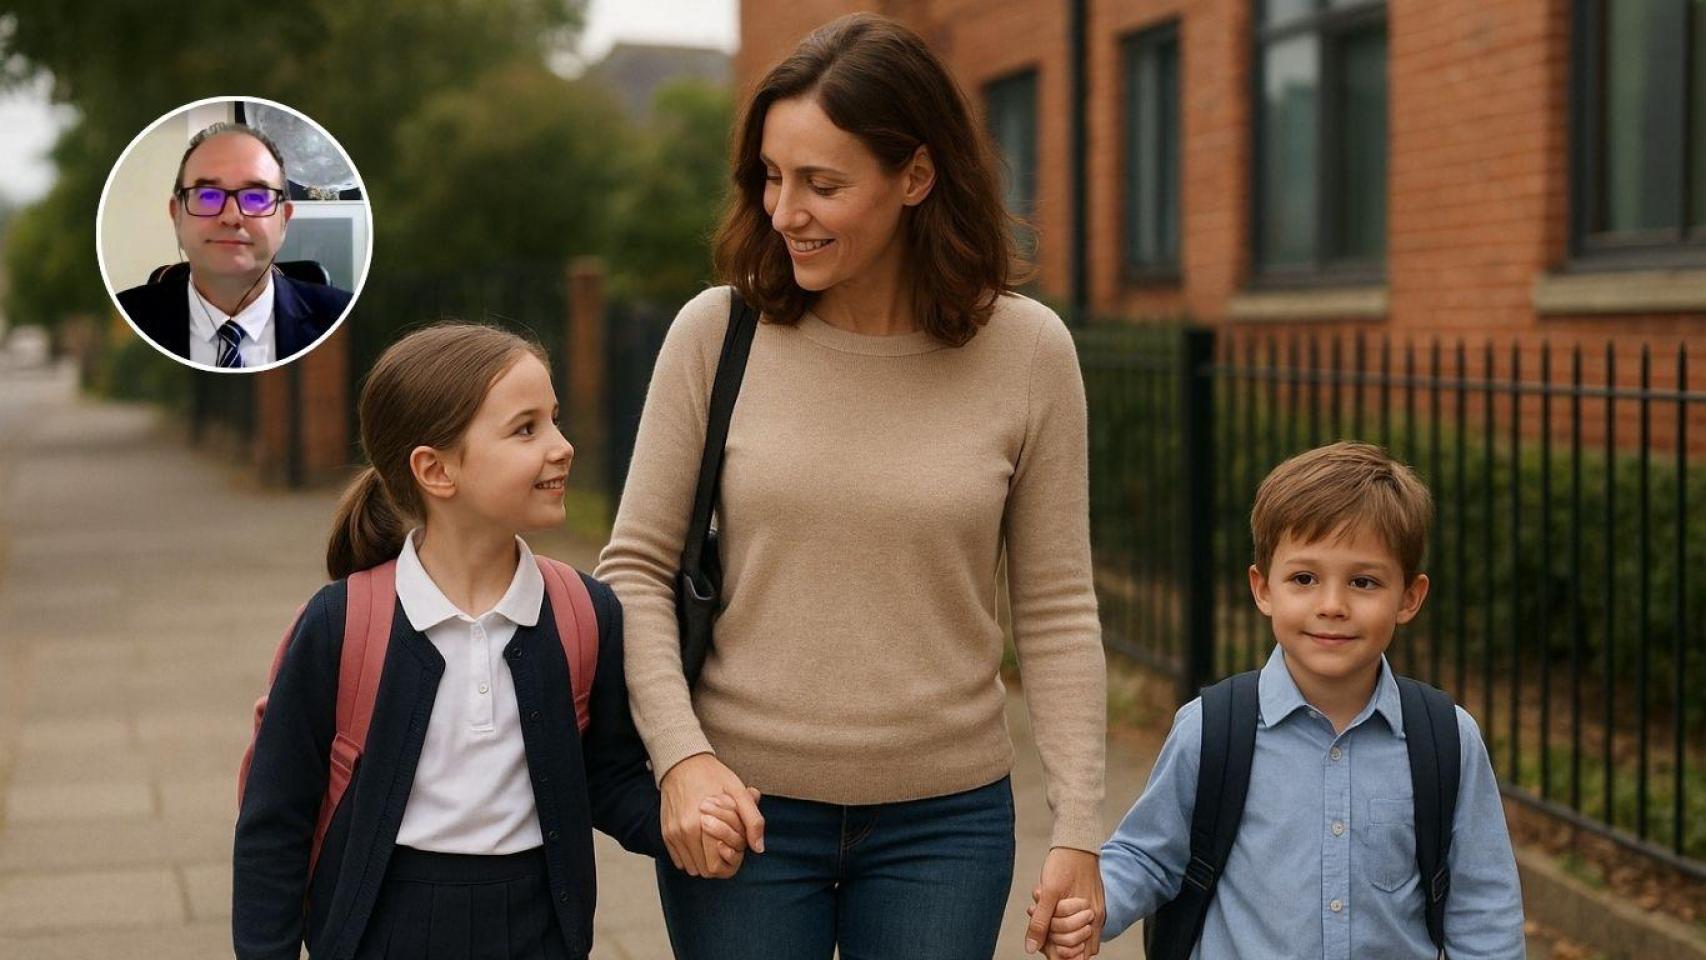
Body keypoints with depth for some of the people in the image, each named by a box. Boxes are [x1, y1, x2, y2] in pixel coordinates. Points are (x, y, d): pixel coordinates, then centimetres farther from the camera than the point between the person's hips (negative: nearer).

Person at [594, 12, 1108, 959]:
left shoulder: (1026, 351, -5)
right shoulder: (715, 333, -5)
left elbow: (1056, 611, -1)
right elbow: (635, 570, 0)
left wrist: (1078, 828, -4)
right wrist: (681, 754, -12)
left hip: (944, 817, 0)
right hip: (742, 803, 0)